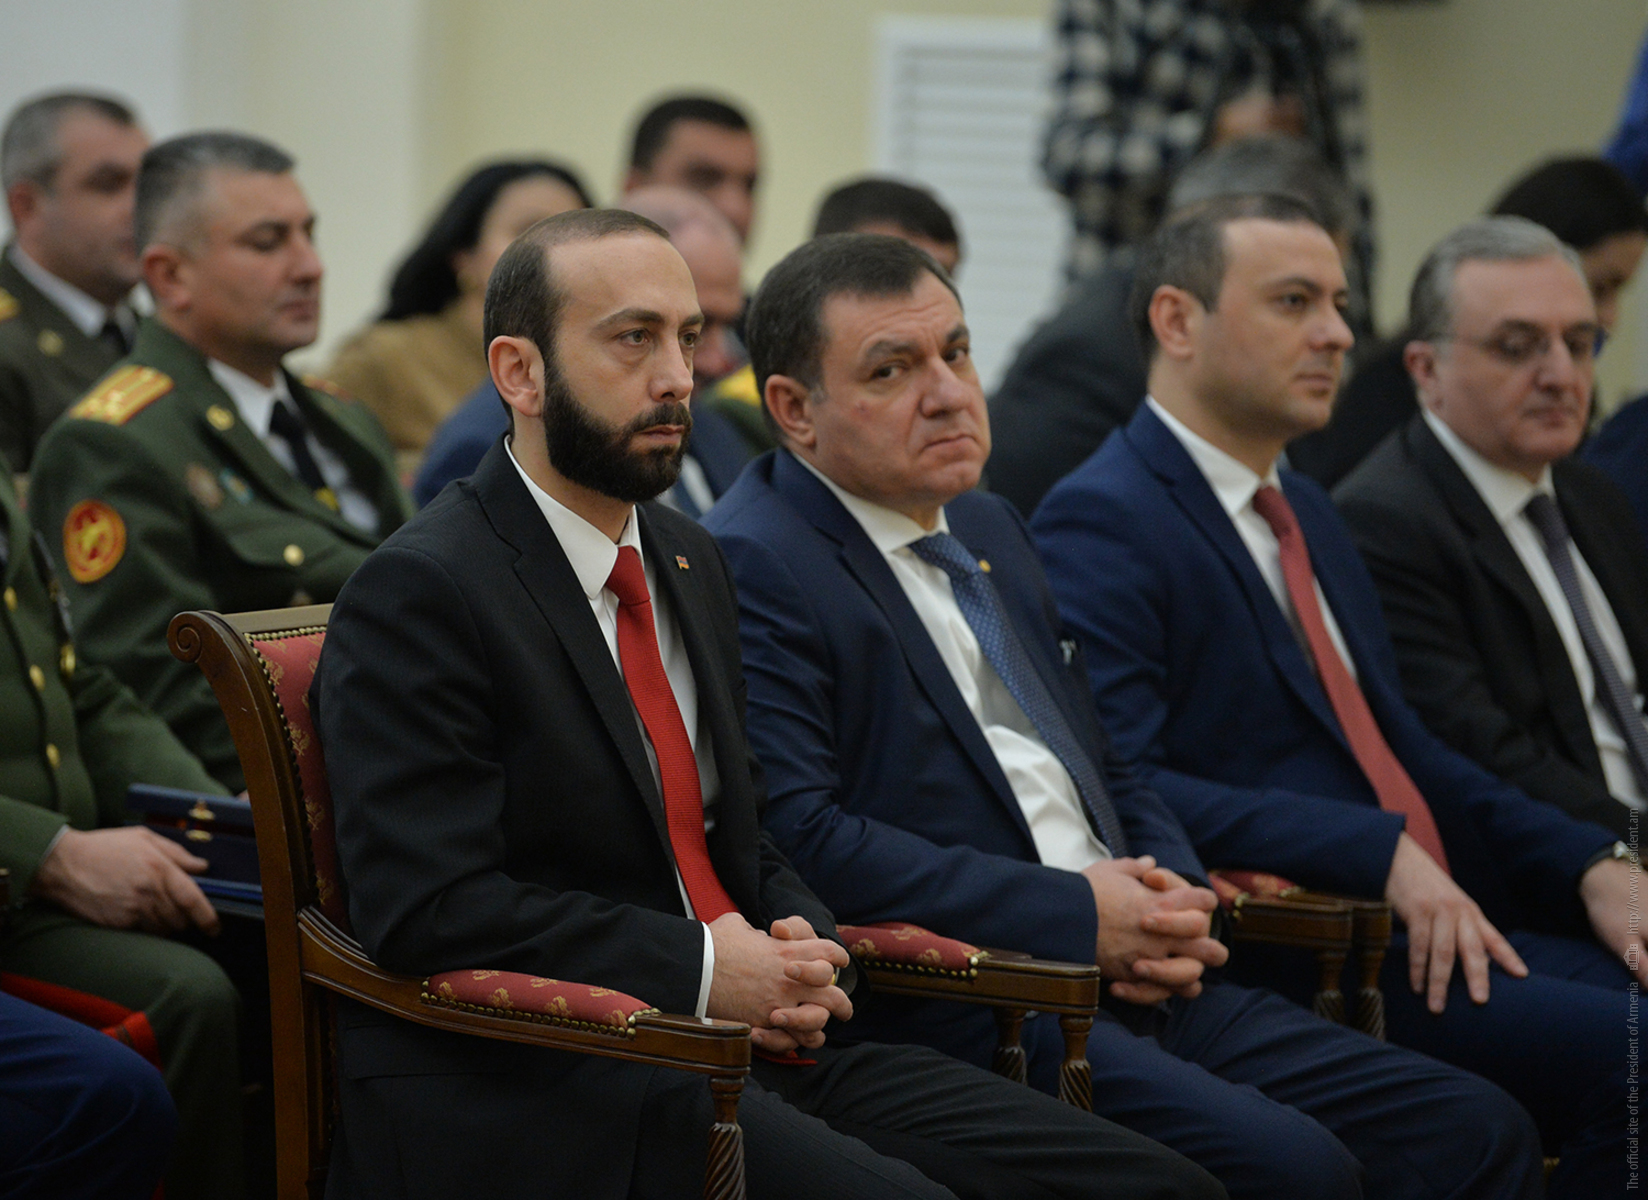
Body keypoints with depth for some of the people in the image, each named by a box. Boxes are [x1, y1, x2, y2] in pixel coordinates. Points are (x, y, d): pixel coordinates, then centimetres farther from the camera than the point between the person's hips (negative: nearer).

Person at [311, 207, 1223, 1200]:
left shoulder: (691, 562, 19)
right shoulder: (419, 595, -8)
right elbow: (431, 908, -17)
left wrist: (802, 957, 1)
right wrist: (700, 971, -18)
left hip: (763, 1045, 8)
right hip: (531, 1097, -8)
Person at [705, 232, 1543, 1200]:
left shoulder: (991, 529, 23)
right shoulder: (754, 568, -7)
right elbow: (798, 838, -19)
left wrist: (1174, 897, 4)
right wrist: (1074, 912, -16)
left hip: (1140, 985, 9)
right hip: (962, 1026, -9)